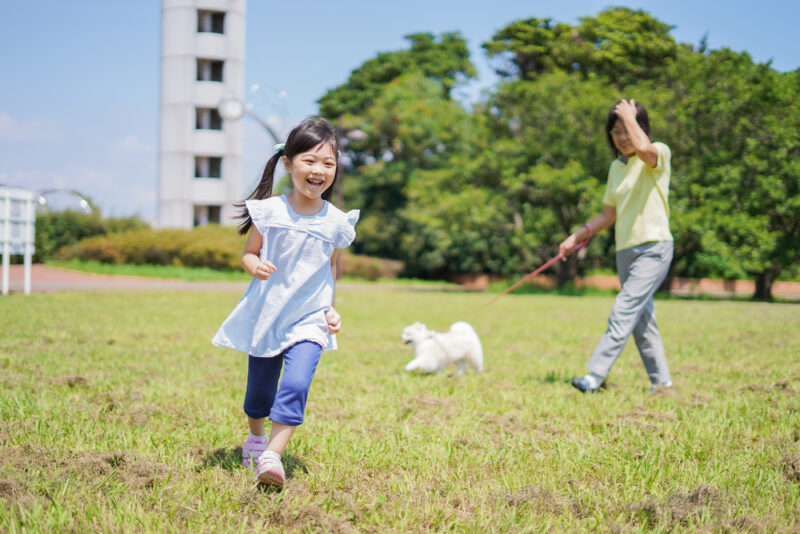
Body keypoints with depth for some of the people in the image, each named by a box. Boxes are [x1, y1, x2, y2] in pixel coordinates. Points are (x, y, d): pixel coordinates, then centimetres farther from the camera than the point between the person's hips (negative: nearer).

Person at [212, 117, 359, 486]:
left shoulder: (336, 222, -2)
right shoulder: (269, 211, -8)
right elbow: (249, 252, 2)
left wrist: (331, 308, 6)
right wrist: (255, 266, -20)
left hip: (309, 317, 0)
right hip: (266, 314, 0)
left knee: (296, 384, -21)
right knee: (259, 389, 13)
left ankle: (272, 456, -19)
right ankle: (255, 437, 43)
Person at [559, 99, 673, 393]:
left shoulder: (660, 153, -5)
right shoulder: (617, 167, 14)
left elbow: (644, 149, -32)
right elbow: (608, 215, 20)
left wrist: (630, 117, -17)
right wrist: (576, 236, 12)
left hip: (654, 249, -8)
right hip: (626, 251, 8)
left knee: (623, 313, -17)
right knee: (642, 320, 10)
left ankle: (595, 376, -21)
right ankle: (662, 383, 20)